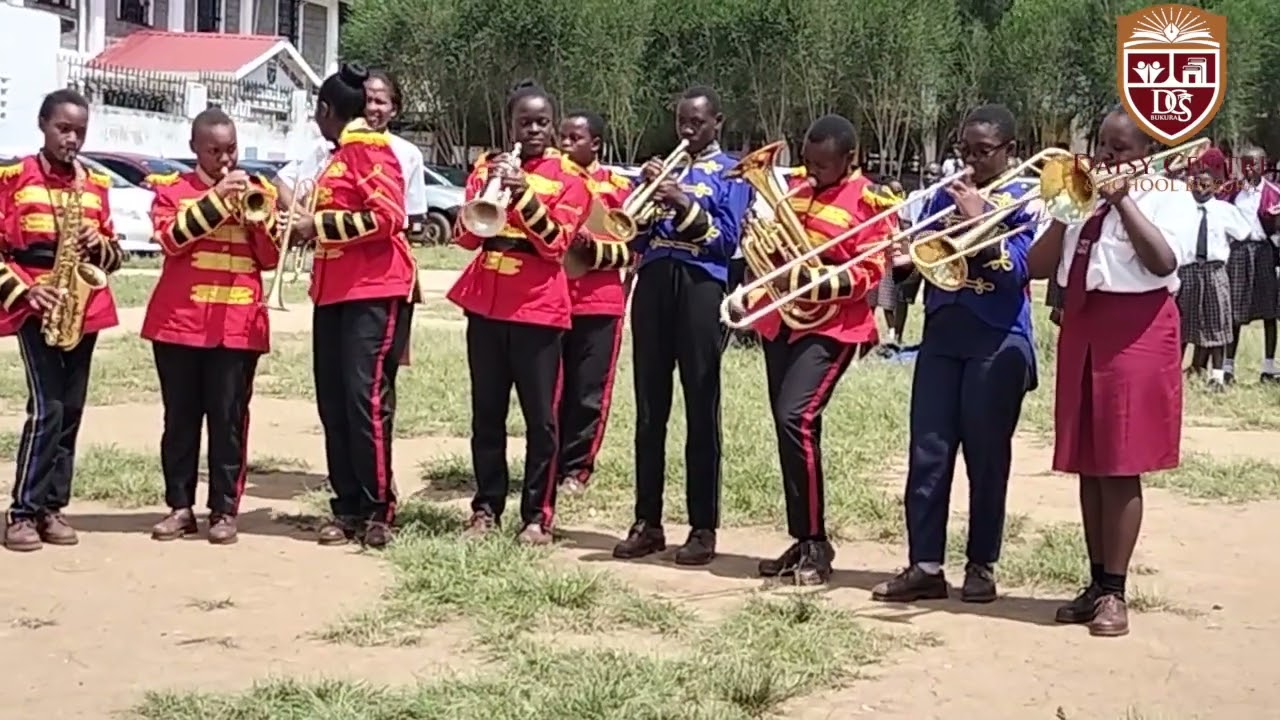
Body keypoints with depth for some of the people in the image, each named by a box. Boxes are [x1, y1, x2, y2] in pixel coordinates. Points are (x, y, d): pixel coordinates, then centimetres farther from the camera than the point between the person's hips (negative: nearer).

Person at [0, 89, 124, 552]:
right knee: (46, 408, -12)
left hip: (85, 309, 5)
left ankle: (52, 507, 13)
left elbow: (115, 255, 14)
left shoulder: (96, 186, 11)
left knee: (71, 410, 5)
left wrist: (99, 245, -7)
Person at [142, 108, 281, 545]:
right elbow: (171, 238, -12)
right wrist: (215, 198, -16)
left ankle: (224, 510, 5)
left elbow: (271, 258, 7)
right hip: (179, 321, 0)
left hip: (238, 325, 0)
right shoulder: (172, 188, 6)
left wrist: (260, 213, -10)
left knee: (229, 419, 0)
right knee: (180, 418, 5)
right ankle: (180, 506, 13)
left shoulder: (256, 191, 11)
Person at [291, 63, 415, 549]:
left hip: (374, 291, -10)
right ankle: (348, 507, 10)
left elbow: (388, 216, -19)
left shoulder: (369, 146, -9)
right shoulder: (341, 155, 20)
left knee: (366, 398, -11)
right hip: (335, 290, 10)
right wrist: (306, 223, 14)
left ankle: (378, 511, -6)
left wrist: (319, 226, -15)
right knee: (333, 402, 6)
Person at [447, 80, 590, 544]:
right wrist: (486, 192, -15)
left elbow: (555, 244, -9)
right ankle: (486, 506, 16)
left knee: (541, 416, -1)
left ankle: (538, 514, 4)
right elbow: (465, 237, 1)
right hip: (486, 302, 3)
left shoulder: (568, 177, 2)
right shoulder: (488, 167, 9)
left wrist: (524, 195, -22)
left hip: (539, 308, -3)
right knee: (486, 411, 7)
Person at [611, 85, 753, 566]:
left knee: (701, 412, -3)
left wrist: (686, 206, -16)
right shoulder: (662, 167, 18)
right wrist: (649, 195, -4)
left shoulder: (731, 171, 6)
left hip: (701, 287, -4)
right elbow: (636, 239, 12)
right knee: (649, 410, 5)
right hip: (653, 283, 5)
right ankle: (647, 522, 10)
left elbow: (727, 240, -4)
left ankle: (703, 528, 1)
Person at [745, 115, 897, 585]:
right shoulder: (793, 188, 13)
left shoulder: (869, 203, -6)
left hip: (831, 326, -7)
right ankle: (802, 542, 17)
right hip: (780, 321, 7)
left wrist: (816, 283, -26)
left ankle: (815, 543, -12)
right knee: (789, 427, 8)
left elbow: (869, 272, -13)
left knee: (796, 419, -21)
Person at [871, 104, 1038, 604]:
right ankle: (924, 565, 3)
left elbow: (1016, 271, -11)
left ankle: (981, 566, 11)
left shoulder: (1025, 200, 0)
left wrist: (977, 219, -18)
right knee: (927, 454, 0)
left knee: (987, 457, 1)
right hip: (941, 334, 4)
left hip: (997, 342, -4)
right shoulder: (946, 193, 14)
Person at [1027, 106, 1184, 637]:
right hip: (1081, 329, 6)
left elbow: (1164, 262, -20)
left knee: (1120, 466, -5)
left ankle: (1114, 592, -1)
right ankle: (1096, 584, 16)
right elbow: (1038, 266, 7)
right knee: (1088, 464, 8)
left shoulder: (1164, 195, -2)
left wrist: (1123, 201, -18)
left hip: (1135, 331, -6)